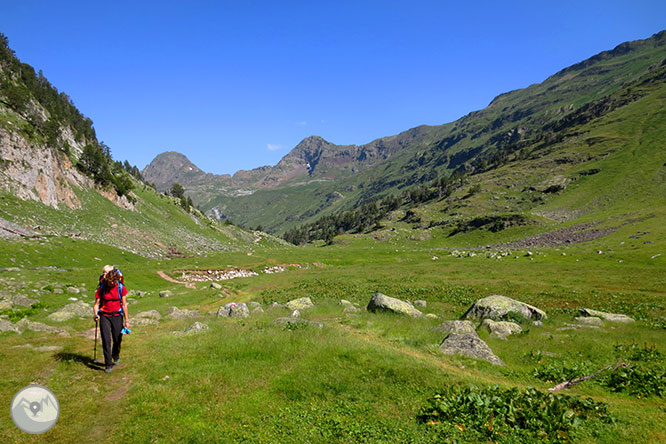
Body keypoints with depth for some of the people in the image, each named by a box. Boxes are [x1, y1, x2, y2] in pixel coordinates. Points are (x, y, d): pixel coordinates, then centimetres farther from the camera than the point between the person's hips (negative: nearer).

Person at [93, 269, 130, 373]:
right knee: (106, 340, -9)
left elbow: (124, 304, 0)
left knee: (118, 339, 4)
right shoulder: (101, 288, -5)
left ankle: (116, 357, 34)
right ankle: (108, 364, 0)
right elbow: (97, 304, 0)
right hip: (104, 316, 0)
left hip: (117, 316, 1)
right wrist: (96, 314, -20)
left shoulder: (121, 288, -4)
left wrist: (127, 320, -2)